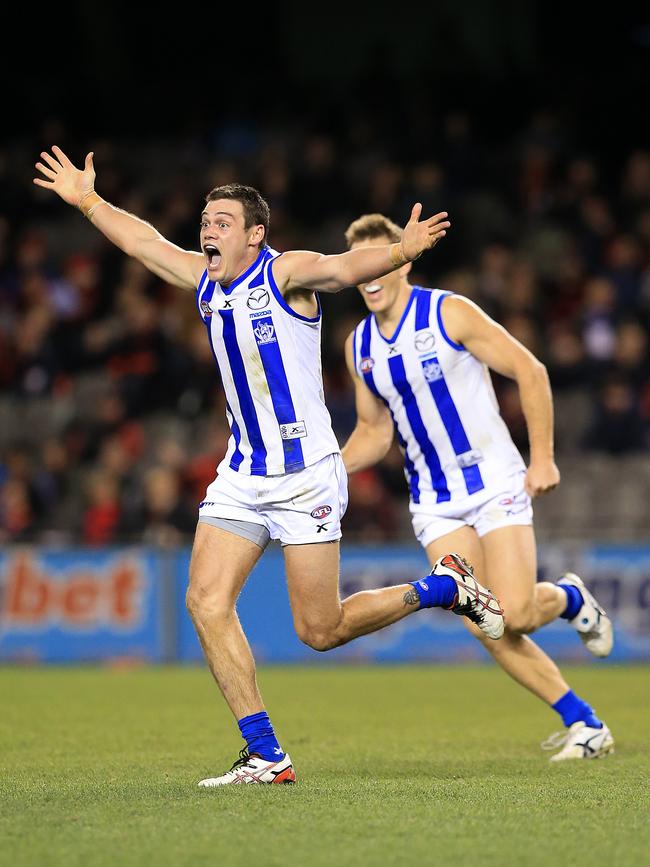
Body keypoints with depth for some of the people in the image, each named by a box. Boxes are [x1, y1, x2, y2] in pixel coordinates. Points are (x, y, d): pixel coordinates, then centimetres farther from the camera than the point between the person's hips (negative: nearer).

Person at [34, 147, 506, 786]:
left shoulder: (286, 273, -11)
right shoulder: (204, 279, 8)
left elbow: (344, 268, -31)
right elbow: (145, 240, 26)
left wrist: (401, 252, -49)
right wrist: (88, 201, 34)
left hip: (306, 475, -7)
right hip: (241, 475, 7)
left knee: (320, 630, -4)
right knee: (206, 600, -9)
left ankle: (445, 586, 20)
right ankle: (266, 756, -4)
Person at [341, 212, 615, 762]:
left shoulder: (450, 313, -11)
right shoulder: (359, 347, 6)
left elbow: (530, 371, -8)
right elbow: (375, 431, 17)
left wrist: (543, 457, -13)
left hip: (496, 482, -5)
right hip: (434, 503, 5)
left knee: (515, 614, -17)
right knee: (485, 628, -9)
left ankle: (570, 598, 19)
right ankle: (584, 723, 3)